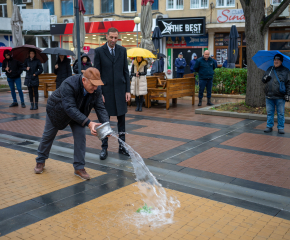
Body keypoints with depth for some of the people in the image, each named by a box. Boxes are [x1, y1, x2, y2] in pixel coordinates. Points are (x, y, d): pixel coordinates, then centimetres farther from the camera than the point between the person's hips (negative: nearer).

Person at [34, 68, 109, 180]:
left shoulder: (96, 89, -26)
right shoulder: (69, 85, -43)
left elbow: (100, 108, -23)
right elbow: (70, 108, -46)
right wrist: (88, 123, -54)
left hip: (77, 113, 3)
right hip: (57, 110, -3)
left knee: (80, 136, -10)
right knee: (48, 136, 12)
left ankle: (79, 168, 3)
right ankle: (40, 161, 36)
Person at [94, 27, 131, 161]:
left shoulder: (122, 50, 6)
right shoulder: (99, 51, -2)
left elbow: (126, 71, 7)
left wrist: (128, 90, 1)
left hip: (120, 90, 3)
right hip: (106, 90, -2)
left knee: (121, 119, 8)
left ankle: (122, 146, 20)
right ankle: (104, 148, 15)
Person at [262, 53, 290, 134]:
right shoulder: (269, 69, 13)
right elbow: (263, 80, 18)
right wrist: (265, 79, -7)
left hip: (280, 97, -3)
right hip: (269, 96, 3)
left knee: (281, 113, 2)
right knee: (269, 112, 9)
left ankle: (281, 128, 12)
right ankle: (269, 126, 19)